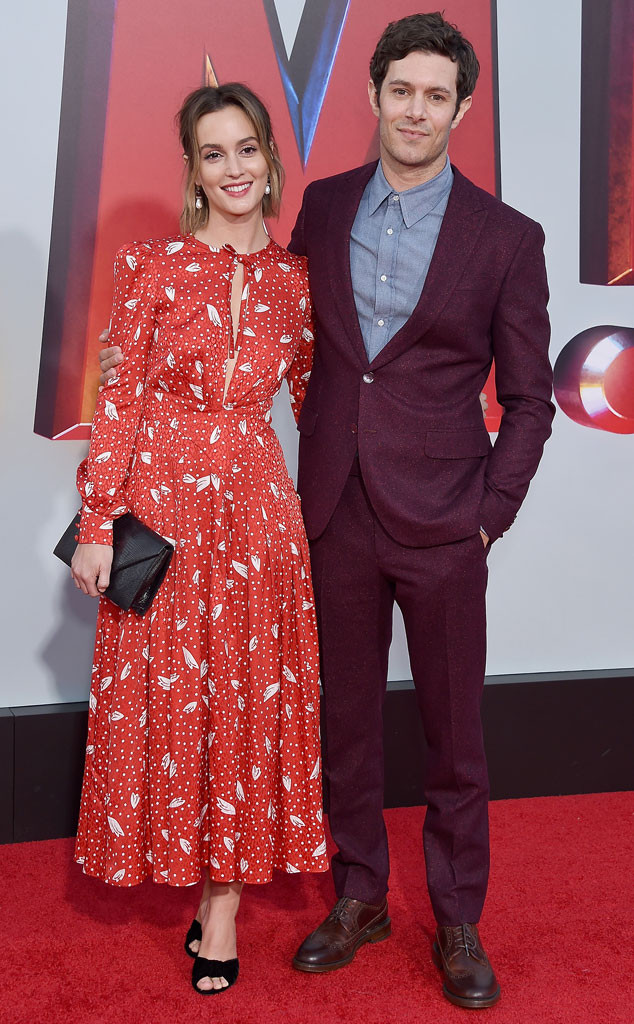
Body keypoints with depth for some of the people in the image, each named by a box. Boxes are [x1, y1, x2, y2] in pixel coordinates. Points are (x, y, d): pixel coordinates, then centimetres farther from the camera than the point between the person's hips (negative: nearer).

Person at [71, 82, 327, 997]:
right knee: (165, 698, 8)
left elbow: (317, 396, 13)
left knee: (249, 699, 7)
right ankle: (186, 868, 33)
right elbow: (120, 401, -3)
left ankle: (223, 905, 24)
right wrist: (98, 526, -7)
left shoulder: (294, 279, 5)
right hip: (161, 508, -1)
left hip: (257, 510, 2)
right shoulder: (151, 267, -2)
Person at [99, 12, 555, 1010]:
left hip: (442, 526, -2)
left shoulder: (507, 238, -2)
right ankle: (359, 898, 35)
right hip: (337, 516, 3)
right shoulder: (323, 206, 7)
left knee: (453, 732, 10)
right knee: (346, 716, 14)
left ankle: (459, 924, 31)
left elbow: (530, 397, 1)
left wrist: (492, 510, -6)